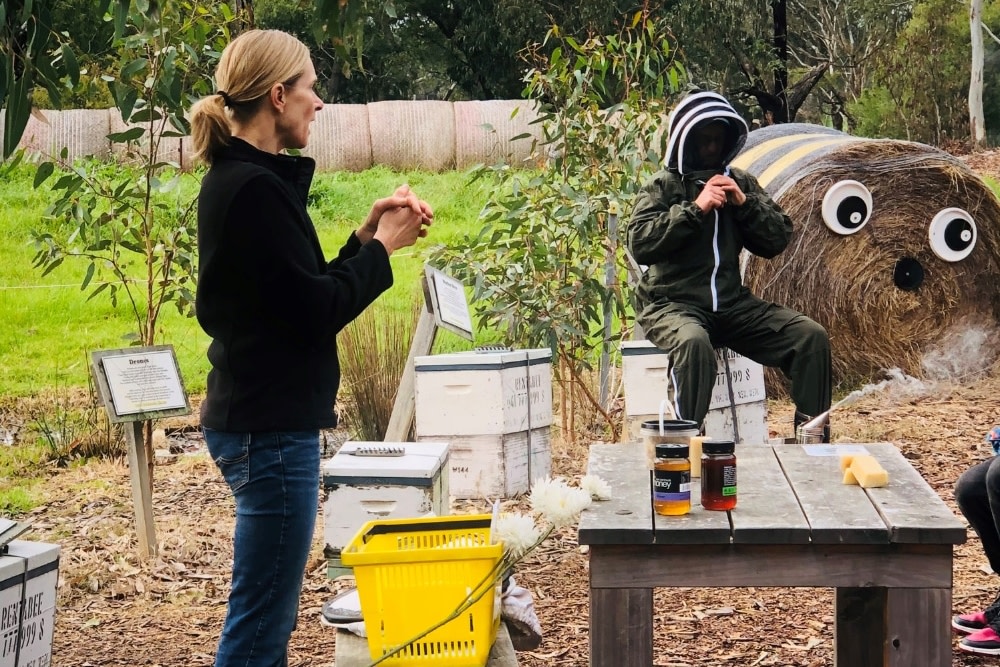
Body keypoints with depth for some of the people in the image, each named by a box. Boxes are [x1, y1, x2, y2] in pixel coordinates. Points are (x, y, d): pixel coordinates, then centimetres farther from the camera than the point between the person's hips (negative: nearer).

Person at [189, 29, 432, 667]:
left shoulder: (243, 180, 13)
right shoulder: (254, 188, -18)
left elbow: (302, 295, 17)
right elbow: (317, 312, -19)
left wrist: (367, 235, 7)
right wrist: (382, 246, -6)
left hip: (262, 418, 11)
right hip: (271, 426, -11)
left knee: (267, 616, 17)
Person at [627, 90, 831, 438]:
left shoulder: (739, 182, 16)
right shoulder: (662, 185, 2)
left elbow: (778, 240, 10)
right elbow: (640, 243, -14)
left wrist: (745, 203, -5)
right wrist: (696, 208, -16)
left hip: (731, 302, 5)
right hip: (672, 303, -5)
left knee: (811, 336, -15)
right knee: (694, 343, -40)